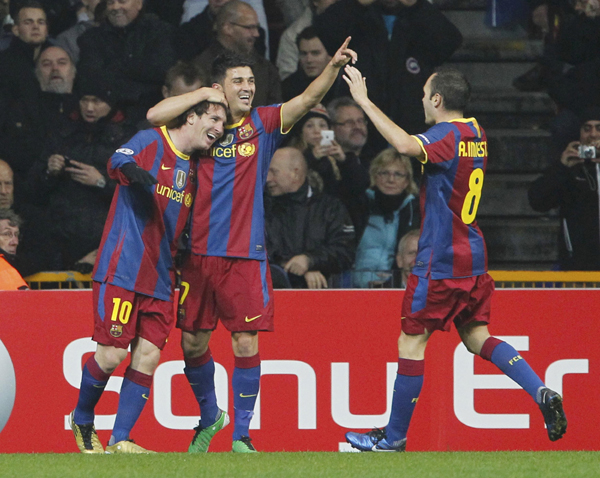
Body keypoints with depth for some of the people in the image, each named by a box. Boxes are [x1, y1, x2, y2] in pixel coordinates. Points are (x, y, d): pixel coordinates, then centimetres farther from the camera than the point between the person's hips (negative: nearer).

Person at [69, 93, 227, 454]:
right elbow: (119, 160, -27)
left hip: (160, 279, 7)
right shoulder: (151, 142, -5)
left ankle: (120, 441, 0)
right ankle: (82, 421, 17)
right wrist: (130, 168, -48)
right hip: (122, 271, -7)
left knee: (148, 358, -4)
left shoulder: (193, 167, 17)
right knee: (111, 355, -8)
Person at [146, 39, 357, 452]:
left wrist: (334, 67, -27)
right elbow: (154, 116, -7)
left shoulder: (263, 124, 3)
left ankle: (241, 435, 2)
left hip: (245, 256, -1)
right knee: (193, 343, 8)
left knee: (246, 345, -8)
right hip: (199, 253, 1)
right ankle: (210, 417, 32)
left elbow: (308, 99, -10)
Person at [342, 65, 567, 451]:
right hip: (473, 260, 8)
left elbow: (406, 145, -37)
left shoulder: (447, 135, -17)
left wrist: (365, 101, -33)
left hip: (440, 262, -8)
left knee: (412, 342, 1)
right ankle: (542, 393, -3)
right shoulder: (476, 133, 10)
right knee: (476, 336, 14)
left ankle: (394, 437, 8)